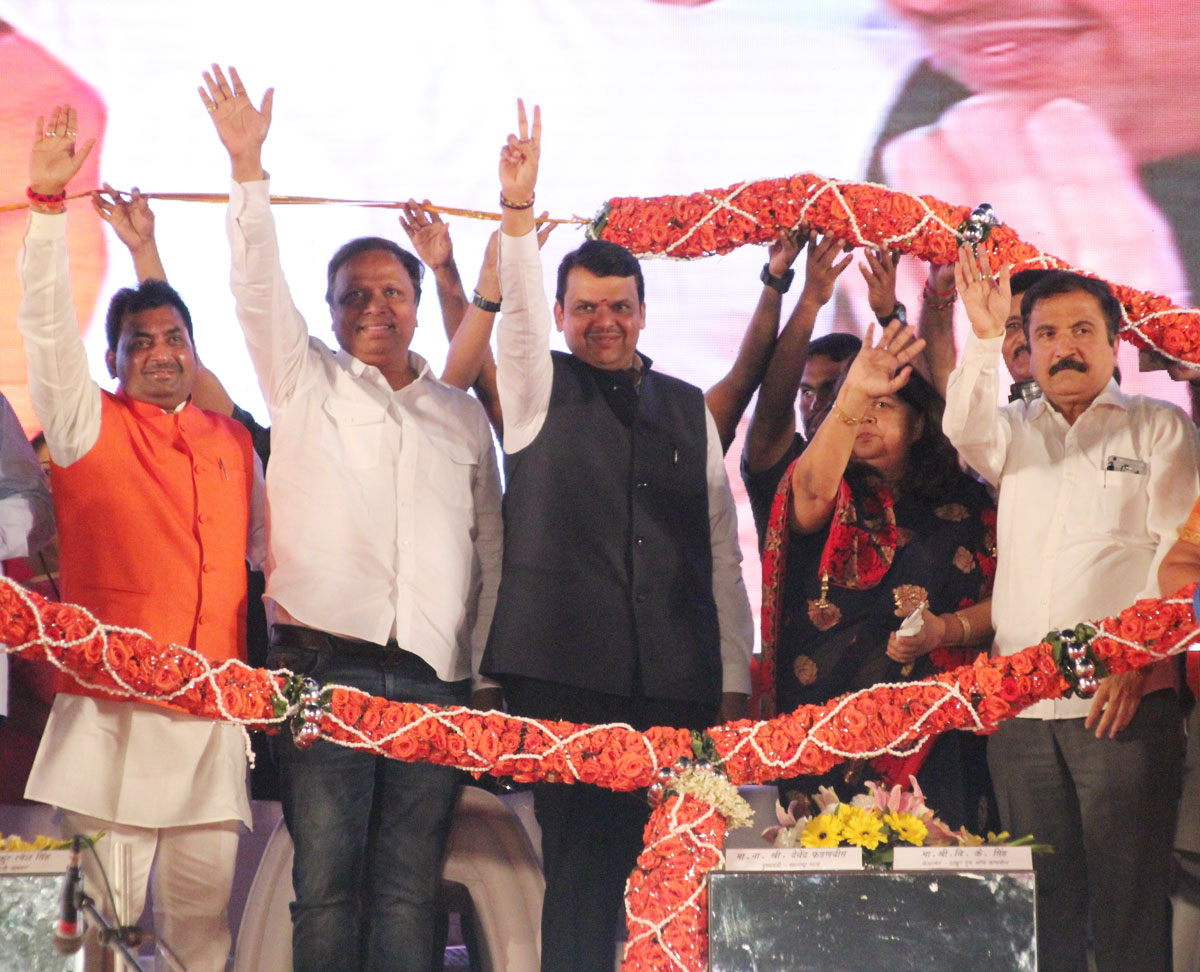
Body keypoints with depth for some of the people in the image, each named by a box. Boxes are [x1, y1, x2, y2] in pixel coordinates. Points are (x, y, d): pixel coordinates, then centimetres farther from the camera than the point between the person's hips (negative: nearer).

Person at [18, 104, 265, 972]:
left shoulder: (234, 442, 16)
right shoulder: (90, 427, 5)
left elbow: (267, 545, 25)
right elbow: (49, 323, -6)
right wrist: (49, 201, -16)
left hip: (215, 714, 4)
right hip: (111, 712, -3)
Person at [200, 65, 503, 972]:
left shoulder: (463, 414, 21)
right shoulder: (307, 383, 14)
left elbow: (489, 546, 20)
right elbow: (259, 288, 0)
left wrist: (483, 669, 12)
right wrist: (248, 165, -12)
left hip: (434, 676, 2)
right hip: (327, 660, -2)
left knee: (409, 889, -2)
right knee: (329, 880, -7)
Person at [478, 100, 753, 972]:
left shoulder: (688, 409, 15)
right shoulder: (542, 391, 8)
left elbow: (723, 549, 13)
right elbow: (518, 312, -13)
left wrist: (735, 677, 8)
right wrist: (518, 213, -29)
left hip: (677, 678, 3)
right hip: (566, 672, -3)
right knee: (583, 860, -5)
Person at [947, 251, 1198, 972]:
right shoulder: (1017, 431, 19)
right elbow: (966, 430, -4)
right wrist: (985, 338, -18)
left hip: (1123, 698, -3)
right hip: (1020, 704, 3)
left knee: (1130, 891, -7)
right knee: (1042, 895, 4)